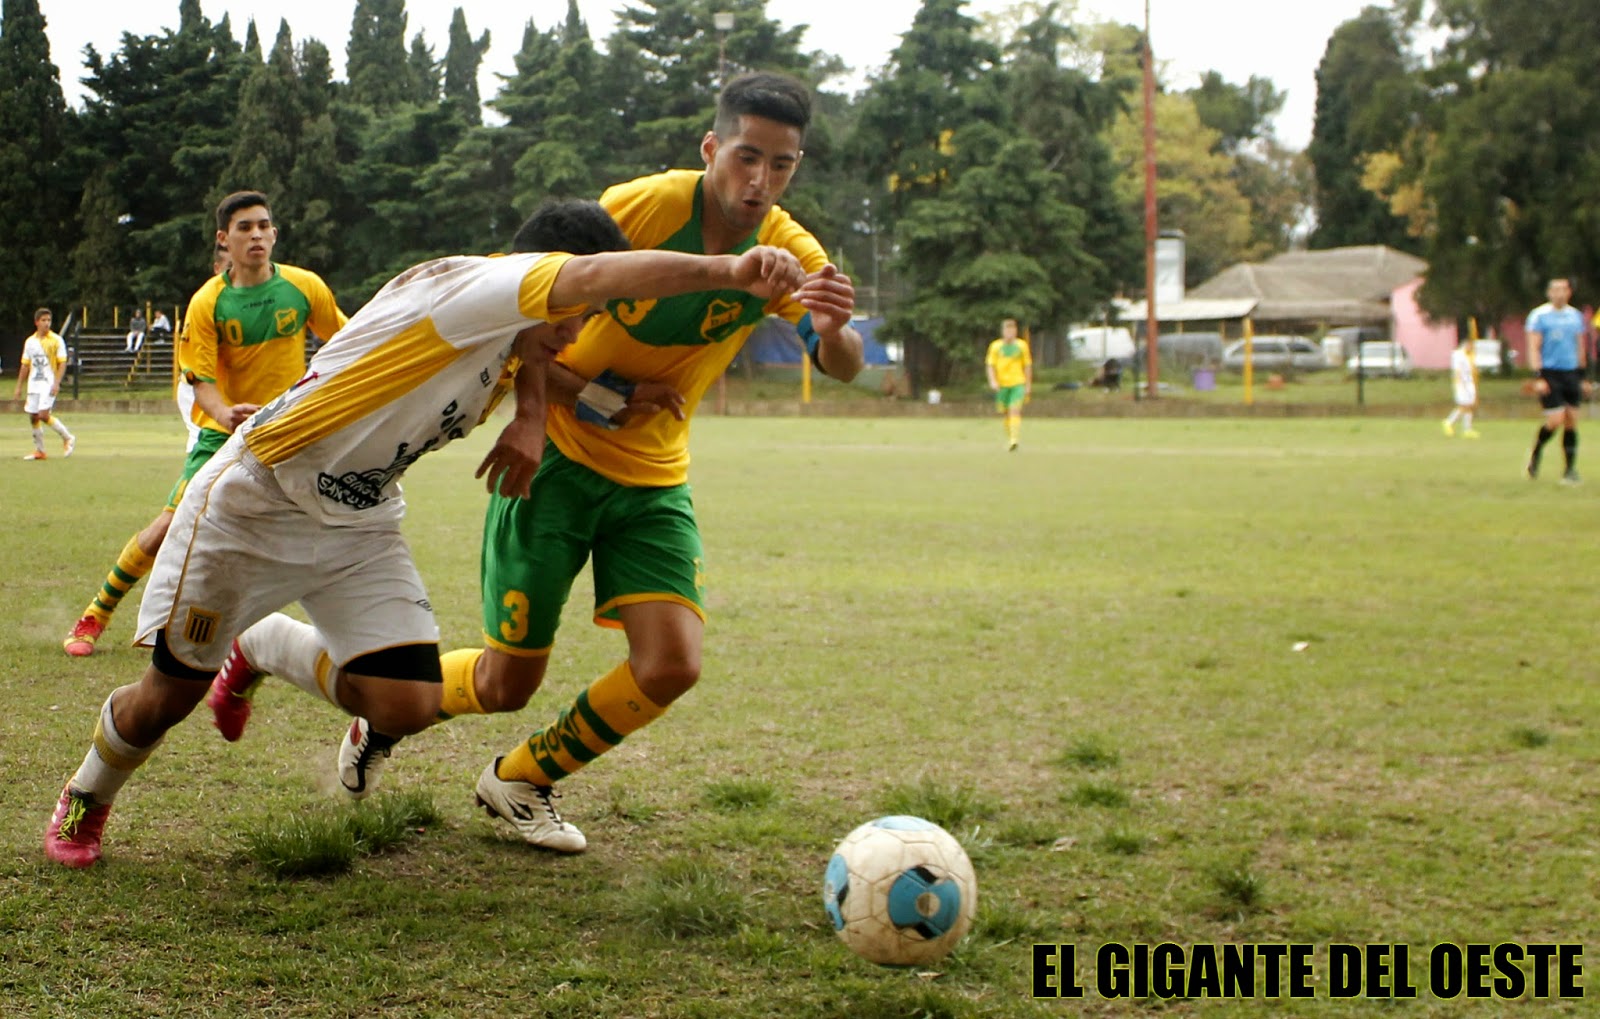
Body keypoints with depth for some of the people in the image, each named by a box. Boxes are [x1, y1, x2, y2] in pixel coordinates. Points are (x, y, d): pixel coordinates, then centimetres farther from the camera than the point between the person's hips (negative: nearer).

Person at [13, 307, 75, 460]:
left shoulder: (56, 340, -4)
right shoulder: (30, 342, 10)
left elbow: (62, 363, -7)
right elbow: (25, 366, 16)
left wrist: (56, 383, -18)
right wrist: (19, 387, 13)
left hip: (49, 383, -5)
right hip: (33, 384, 5)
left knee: (44, 415, -18)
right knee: (33, 417, 5)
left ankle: (68, 438, 0)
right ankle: (39, 450, 15)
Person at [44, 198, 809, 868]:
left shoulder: (509, 353, -2)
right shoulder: (454, 287, -27)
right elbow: (594, 276, -42)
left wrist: (531, 416, -1)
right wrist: (728, 270, -55)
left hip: (360, 526, 7)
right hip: (253, 502, -7)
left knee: (407, 708, -9)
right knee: (169, 695, 2)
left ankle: (265, 645, 21)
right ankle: (85, 800, 36)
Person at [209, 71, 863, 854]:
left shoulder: (786, 251, -9)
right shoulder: (639, 207, -21)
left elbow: (843, 368, -24)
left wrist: (833, 331, -45)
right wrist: (588, 397, -20)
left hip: (653, 480, 4)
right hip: (556, 458, -4)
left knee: (671, 666, -12)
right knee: (507, 684, -2)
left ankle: (520, 781, 15)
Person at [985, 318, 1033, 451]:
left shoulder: (1022, 345, 5)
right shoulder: (996, 346, 4)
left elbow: (1027, 366, 11)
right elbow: (990, 365, 2)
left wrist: (1028, 385, 10)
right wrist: (993, 381, -13)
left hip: (1018, 383, -1)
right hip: (1002, 384, 1)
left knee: (1015, 410, -17)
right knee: (1007, 413, 8)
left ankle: (1014, 439, -26)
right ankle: (1009, 438, 26)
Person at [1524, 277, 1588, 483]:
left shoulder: (1576, 316, 11)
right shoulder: (1539, 315, -3)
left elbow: (1580, 347, 19)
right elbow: (1533, 348, -6)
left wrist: (1581, 376, 17)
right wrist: (1538, 377, -14)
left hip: (1571, 373, 4)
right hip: (1549, 373, -4)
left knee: (1571, 421, 1)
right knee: (1555, 419, -12)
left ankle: (1571, 469, 7)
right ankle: (1535, 455, 13)